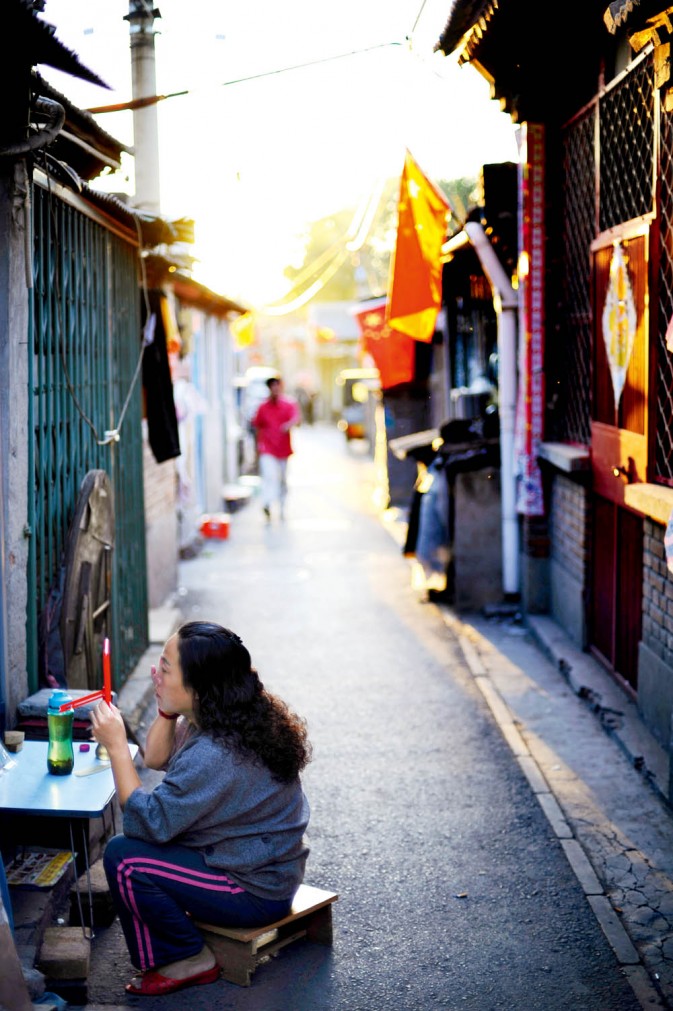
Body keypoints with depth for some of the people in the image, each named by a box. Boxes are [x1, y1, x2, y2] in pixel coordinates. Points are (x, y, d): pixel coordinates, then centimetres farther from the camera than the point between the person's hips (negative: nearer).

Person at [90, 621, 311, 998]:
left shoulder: (214, 755, -31)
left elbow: (149, 823, -25)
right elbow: (156, 758, 11)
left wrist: (116, 745, -24)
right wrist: (167, 710, -6)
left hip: (255, 893, -10)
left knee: (123, 857, -15)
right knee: (136, 841, 17)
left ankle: (191, 960, 3)